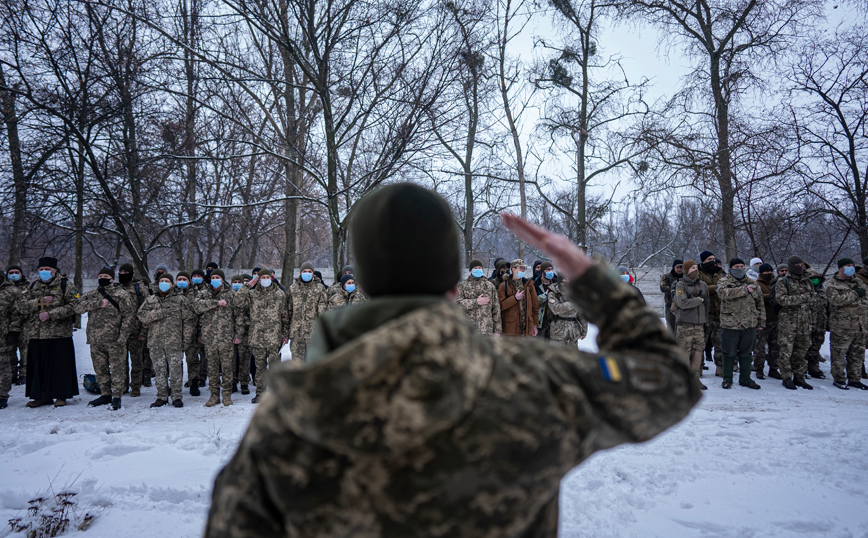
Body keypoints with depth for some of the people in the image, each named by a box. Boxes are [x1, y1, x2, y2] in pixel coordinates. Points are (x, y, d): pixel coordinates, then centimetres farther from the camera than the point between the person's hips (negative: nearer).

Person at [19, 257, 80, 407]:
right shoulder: (34, 286, 15)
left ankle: (61, 396, 11)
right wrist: (39, 302, -10)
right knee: (39, 366, 10)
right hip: (36, 335, 5)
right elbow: (21, 306, 7)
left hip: (59, 334, -5)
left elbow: (73, 306, -10)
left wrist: (51, 314, -17)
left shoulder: (65, 285, 0)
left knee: (60, 366, 0)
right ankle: (42, 396, 22)